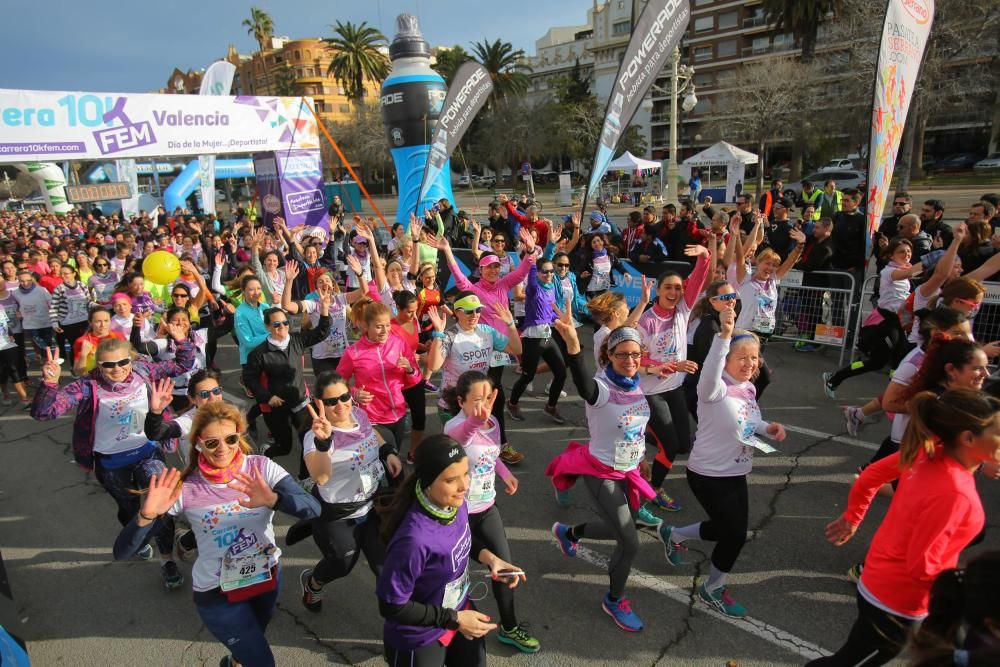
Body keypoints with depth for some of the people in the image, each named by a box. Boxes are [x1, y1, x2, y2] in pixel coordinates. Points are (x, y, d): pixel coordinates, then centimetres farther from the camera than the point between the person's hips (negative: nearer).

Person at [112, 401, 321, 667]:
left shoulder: (261, 468, -17)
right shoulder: (186, 488, -18)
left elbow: (313, 508, -29)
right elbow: (122, 551, -18)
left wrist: (273, 499, -47)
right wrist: (147, 515, -36)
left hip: (267, 575, 3)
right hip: (217, 593, -2)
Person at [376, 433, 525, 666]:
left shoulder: (456, 503, -17)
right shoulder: (414, 539, -38)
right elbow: (392, 607, -26)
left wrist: (489, 557, -10)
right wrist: (455, 619, -21)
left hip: (460, 612, 6)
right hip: (419, 641, -6)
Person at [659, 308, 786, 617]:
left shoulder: (749, 388, 1)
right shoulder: (716, 390, -25)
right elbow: (709, 374, -49)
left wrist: (767, 427, -4)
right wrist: (724, 335, -61)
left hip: (735, 474, 8)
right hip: (708, 475, -8)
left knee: (729, 529, 20)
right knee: (735, 534, 2)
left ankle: (673, 535, 45)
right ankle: (713, 590, 29)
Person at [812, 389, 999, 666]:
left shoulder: (927, 452, -12)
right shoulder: (953, 494, -34)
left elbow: (870, 475, 2)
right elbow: (922, 566, -28)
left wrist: (852, 517, 15)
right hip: (897, 600, -7)